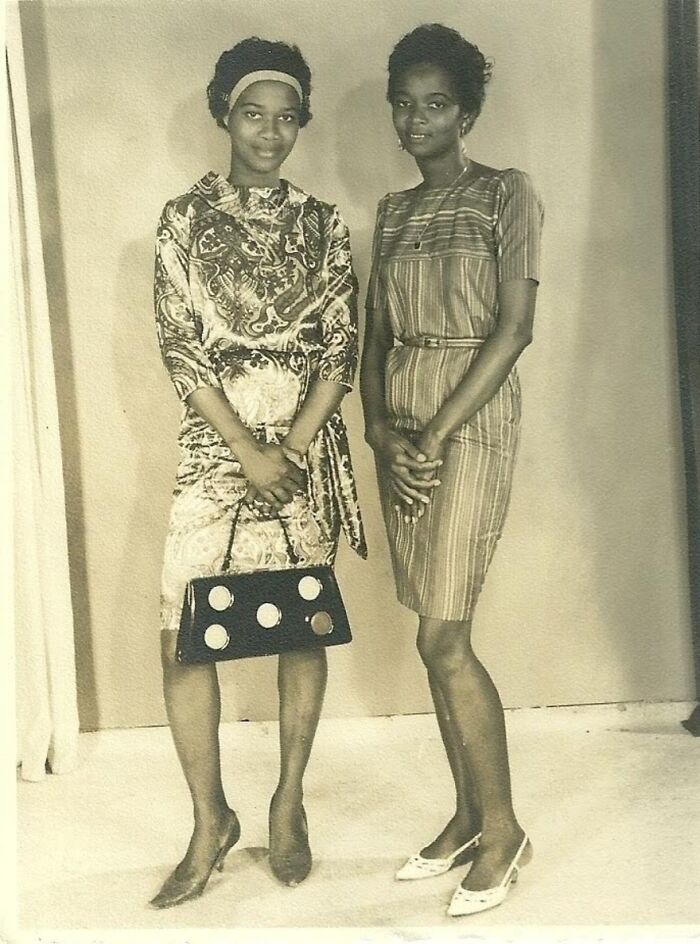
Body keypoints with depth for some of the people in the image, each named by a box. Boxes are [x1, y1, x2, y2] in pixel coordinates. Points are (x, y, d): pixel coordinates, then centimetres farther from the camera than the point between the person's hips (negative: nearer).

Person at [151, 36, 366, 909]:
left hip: (306, 449, 1)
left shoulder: (323, 226, 7)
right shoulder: (185, 219, 3)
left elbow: (342, 348, 1)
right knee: (183, 635, -4)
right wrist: (249, 450, -12)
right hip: (215, 446, -1)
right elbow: (178, 348, -4)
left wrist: (291, 449, -11)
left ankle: (289, 803, 23)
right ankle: (211, 820, 12)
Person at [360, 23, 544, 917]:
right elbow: (375, 337, 13)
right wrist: (381, 433, -4)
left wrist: (435, 437, -14)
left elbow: (514, 327, -10)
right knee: (439, 635, 7)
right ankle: (467, 815, 20)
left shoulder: (506, 194, 0)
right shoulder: (391, 213, 17)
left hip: (472, 419, -6)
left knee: (442, 636, -11)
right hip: (400, 427, 6)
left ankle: (503, 827, 6)